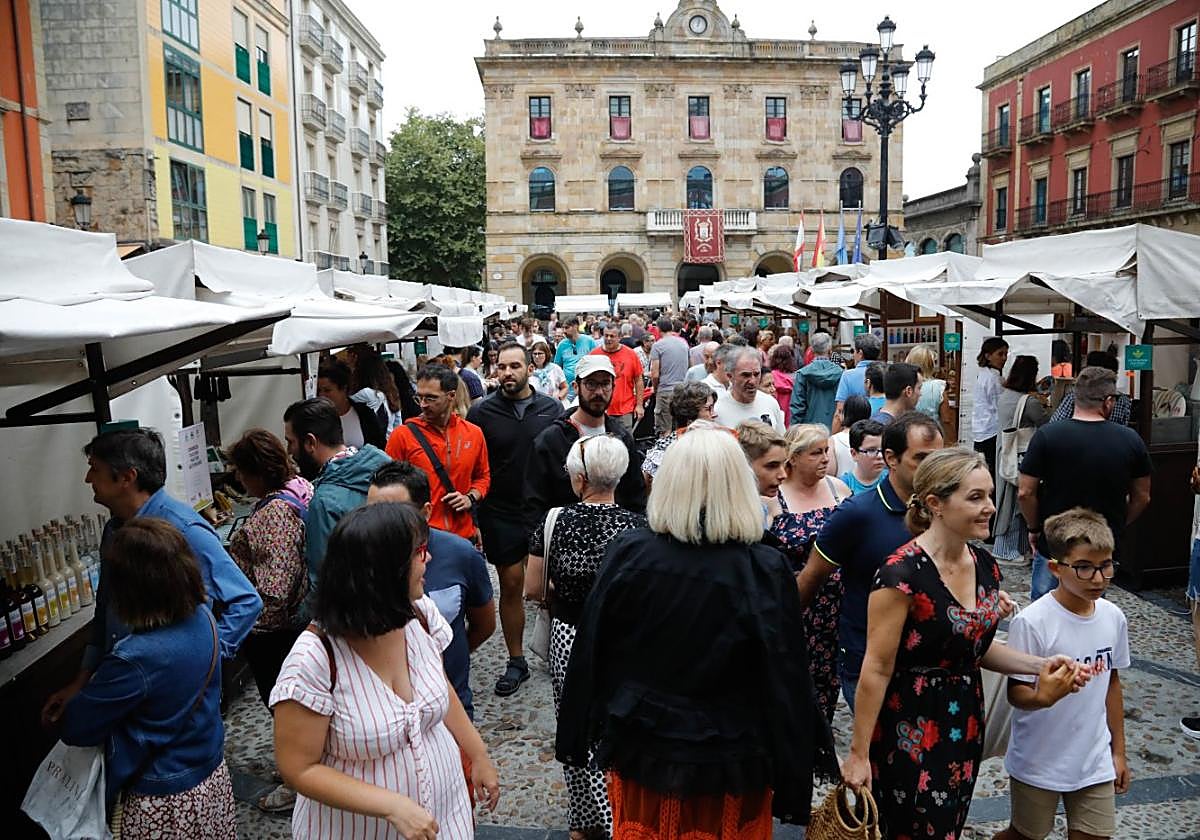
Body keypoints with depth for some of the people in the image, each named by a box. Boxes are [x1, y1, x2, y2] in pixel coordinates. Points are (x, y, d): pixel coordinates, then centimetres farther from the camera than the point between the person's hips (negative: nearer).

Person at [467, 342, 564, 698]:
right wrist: (473, 518, -7)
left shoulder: (552, 408, 1)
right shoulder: (482, 412, -3)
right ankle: (516, 661, 23)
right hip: (502, 516, -1)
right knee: (511, 586, 8)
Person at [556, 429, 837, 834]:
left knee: (645, 826, 23)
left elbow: (589, 655, -5)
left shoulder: (628, 552, -14)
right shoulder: (765, 569, -19)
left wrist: (578, 736, 8)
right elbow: (786, 680, -13)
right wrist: (793, 779, -2)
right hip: (729, 758, -1)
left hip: (641, 745, 2)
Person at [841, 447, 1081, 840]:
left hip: (965, 726, 7)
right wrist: (859, 753, -14)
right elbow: (877, 669, -19)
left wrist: (1040, 666, -3)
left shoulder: (985, 565, 0)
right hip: (908, 733, -7)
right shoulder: (902, 573, -24)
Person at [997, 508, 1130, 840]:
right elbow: (1016, 693, -16)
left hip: (1095, 762, 4)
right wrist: (1043, 697, -39)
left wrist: (1118, 750, 14)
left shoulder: (1113, 617, -5)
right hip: (1038, 763, -4)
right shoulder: (1031, 622, -23)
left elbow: (1112, 682, 8)